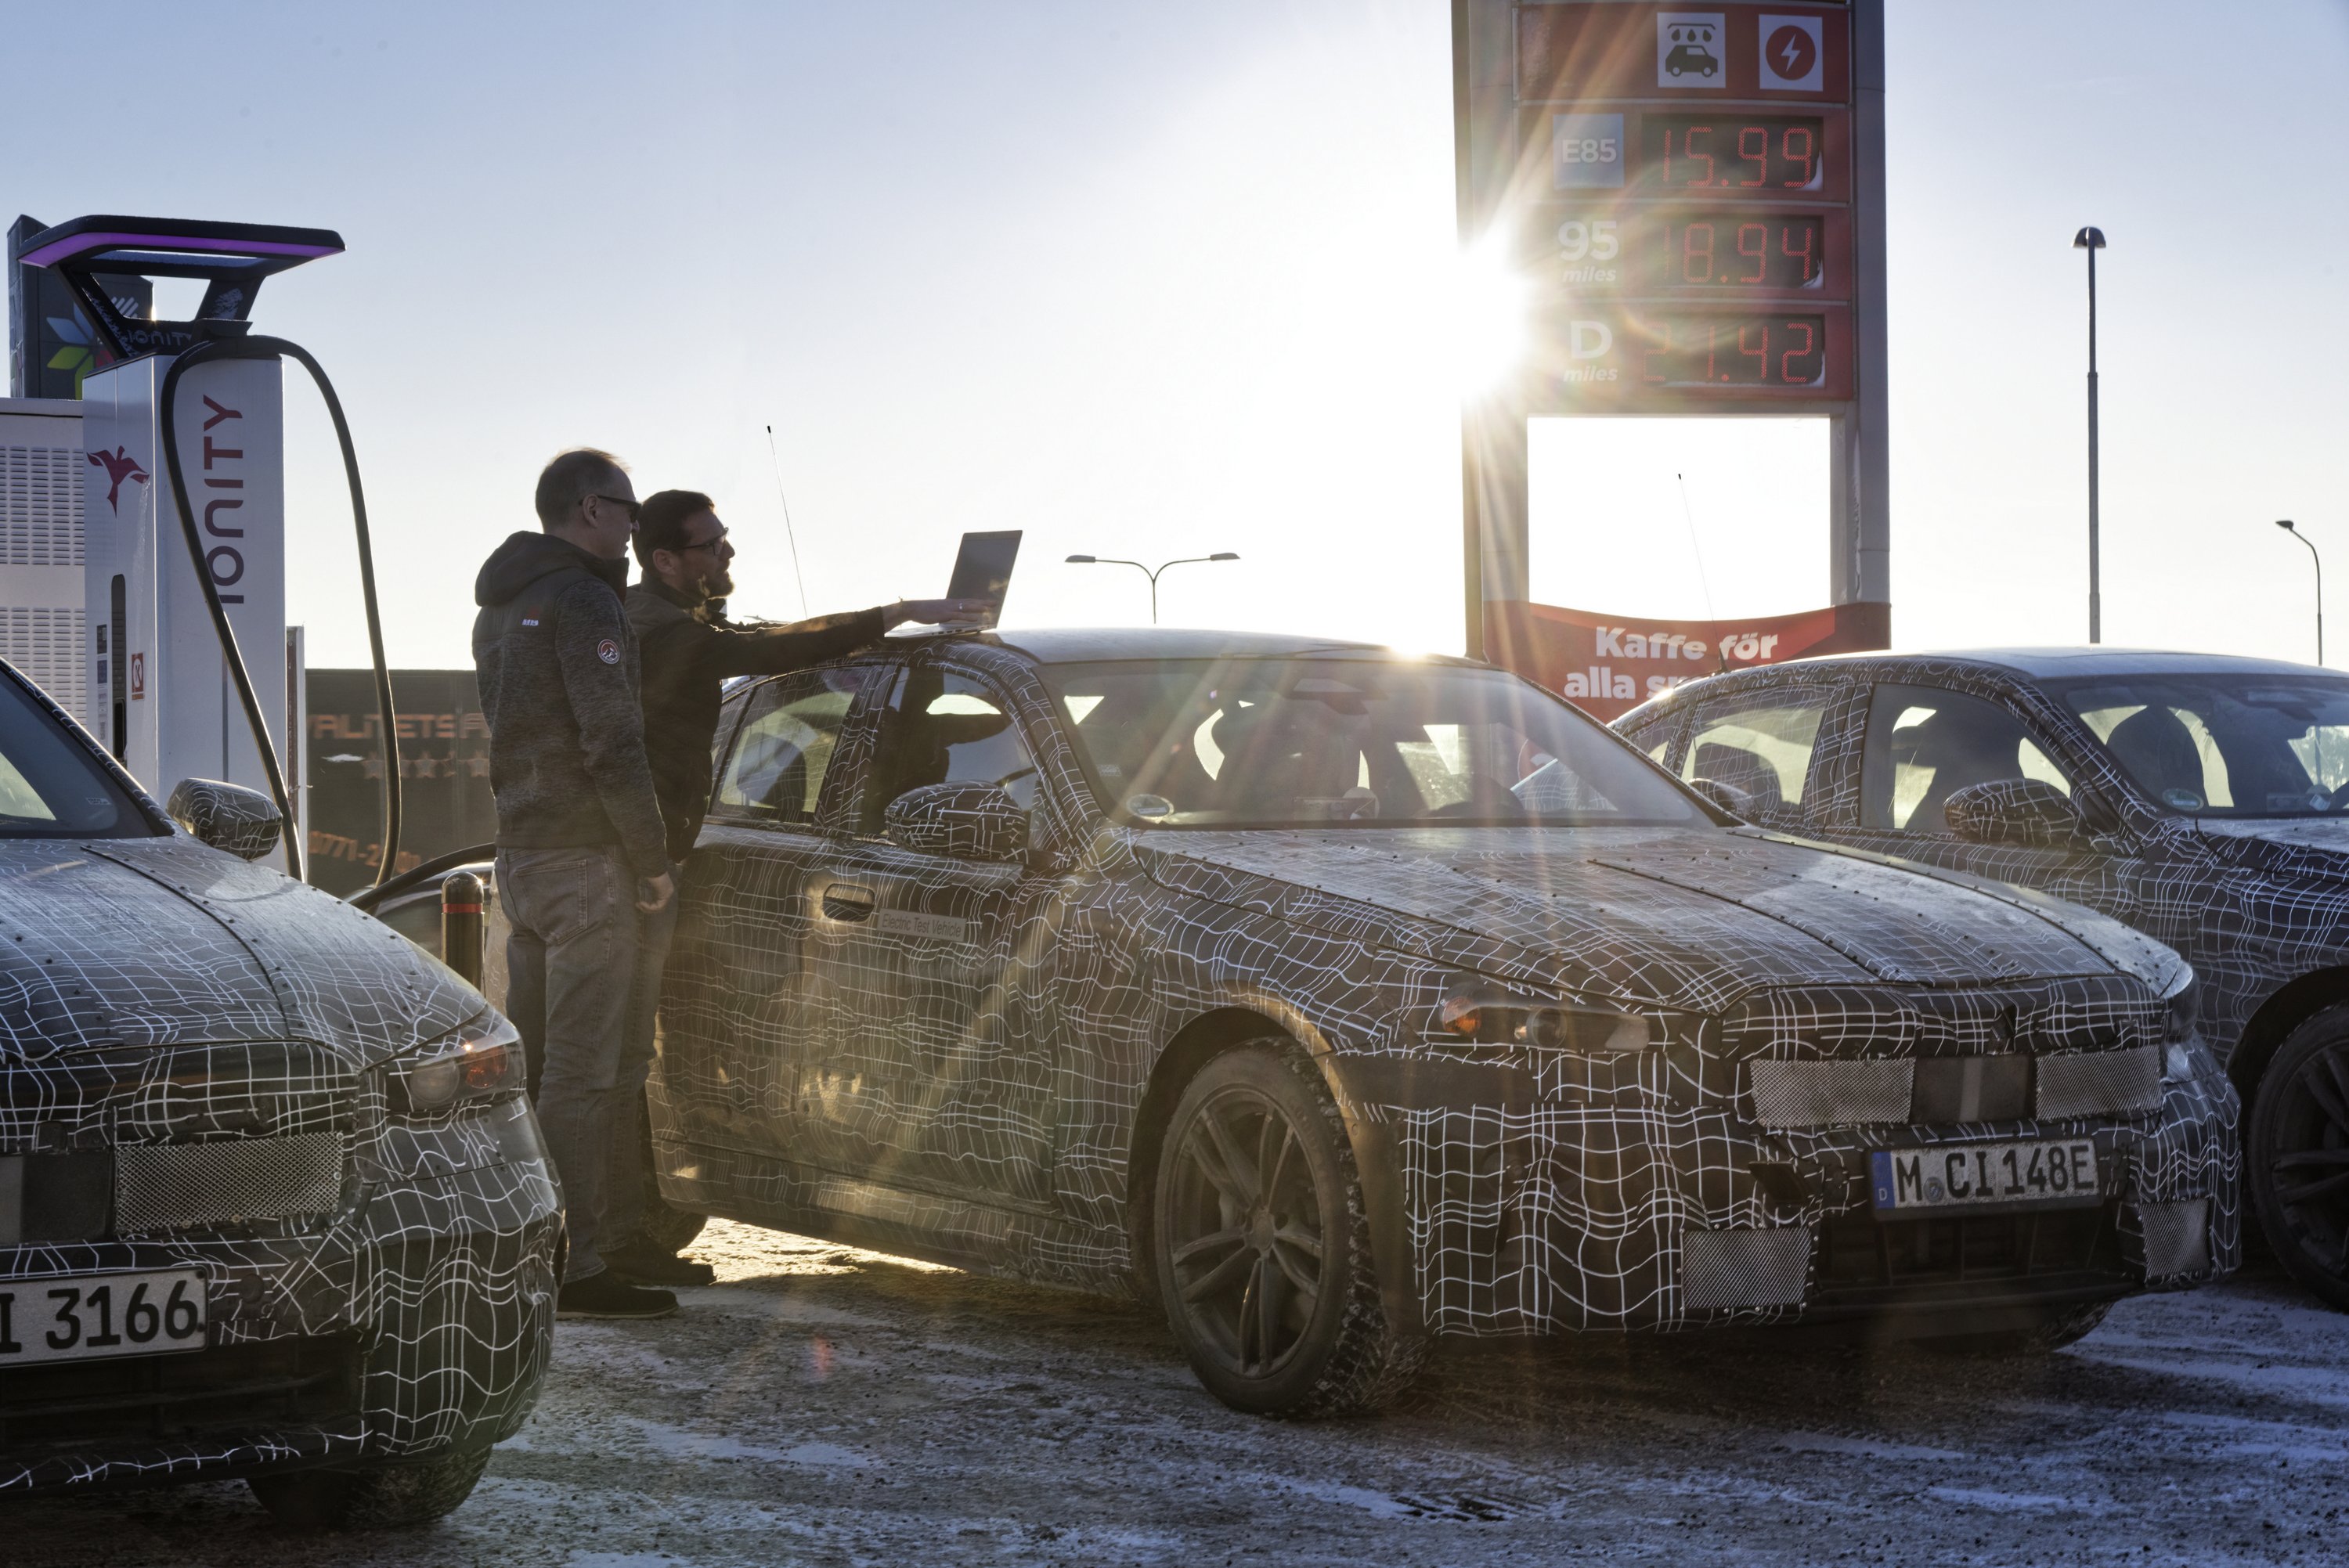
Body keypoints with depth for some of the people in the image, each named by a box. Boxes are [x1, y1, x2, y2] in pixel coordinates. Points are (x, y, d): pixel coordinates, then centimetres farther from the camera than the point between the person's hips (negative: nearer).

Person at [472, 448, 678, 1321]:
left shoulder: (500, 607, 18)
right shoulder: (581, 600, -13)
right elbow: (612, 743, -19)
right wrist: (653, 858, -13)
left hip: (519, 854, 10)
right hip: (583, 858, -10)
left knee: (526, 1059, 14)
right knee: (581, 1069, -8)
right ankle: (574, 1269, -8)